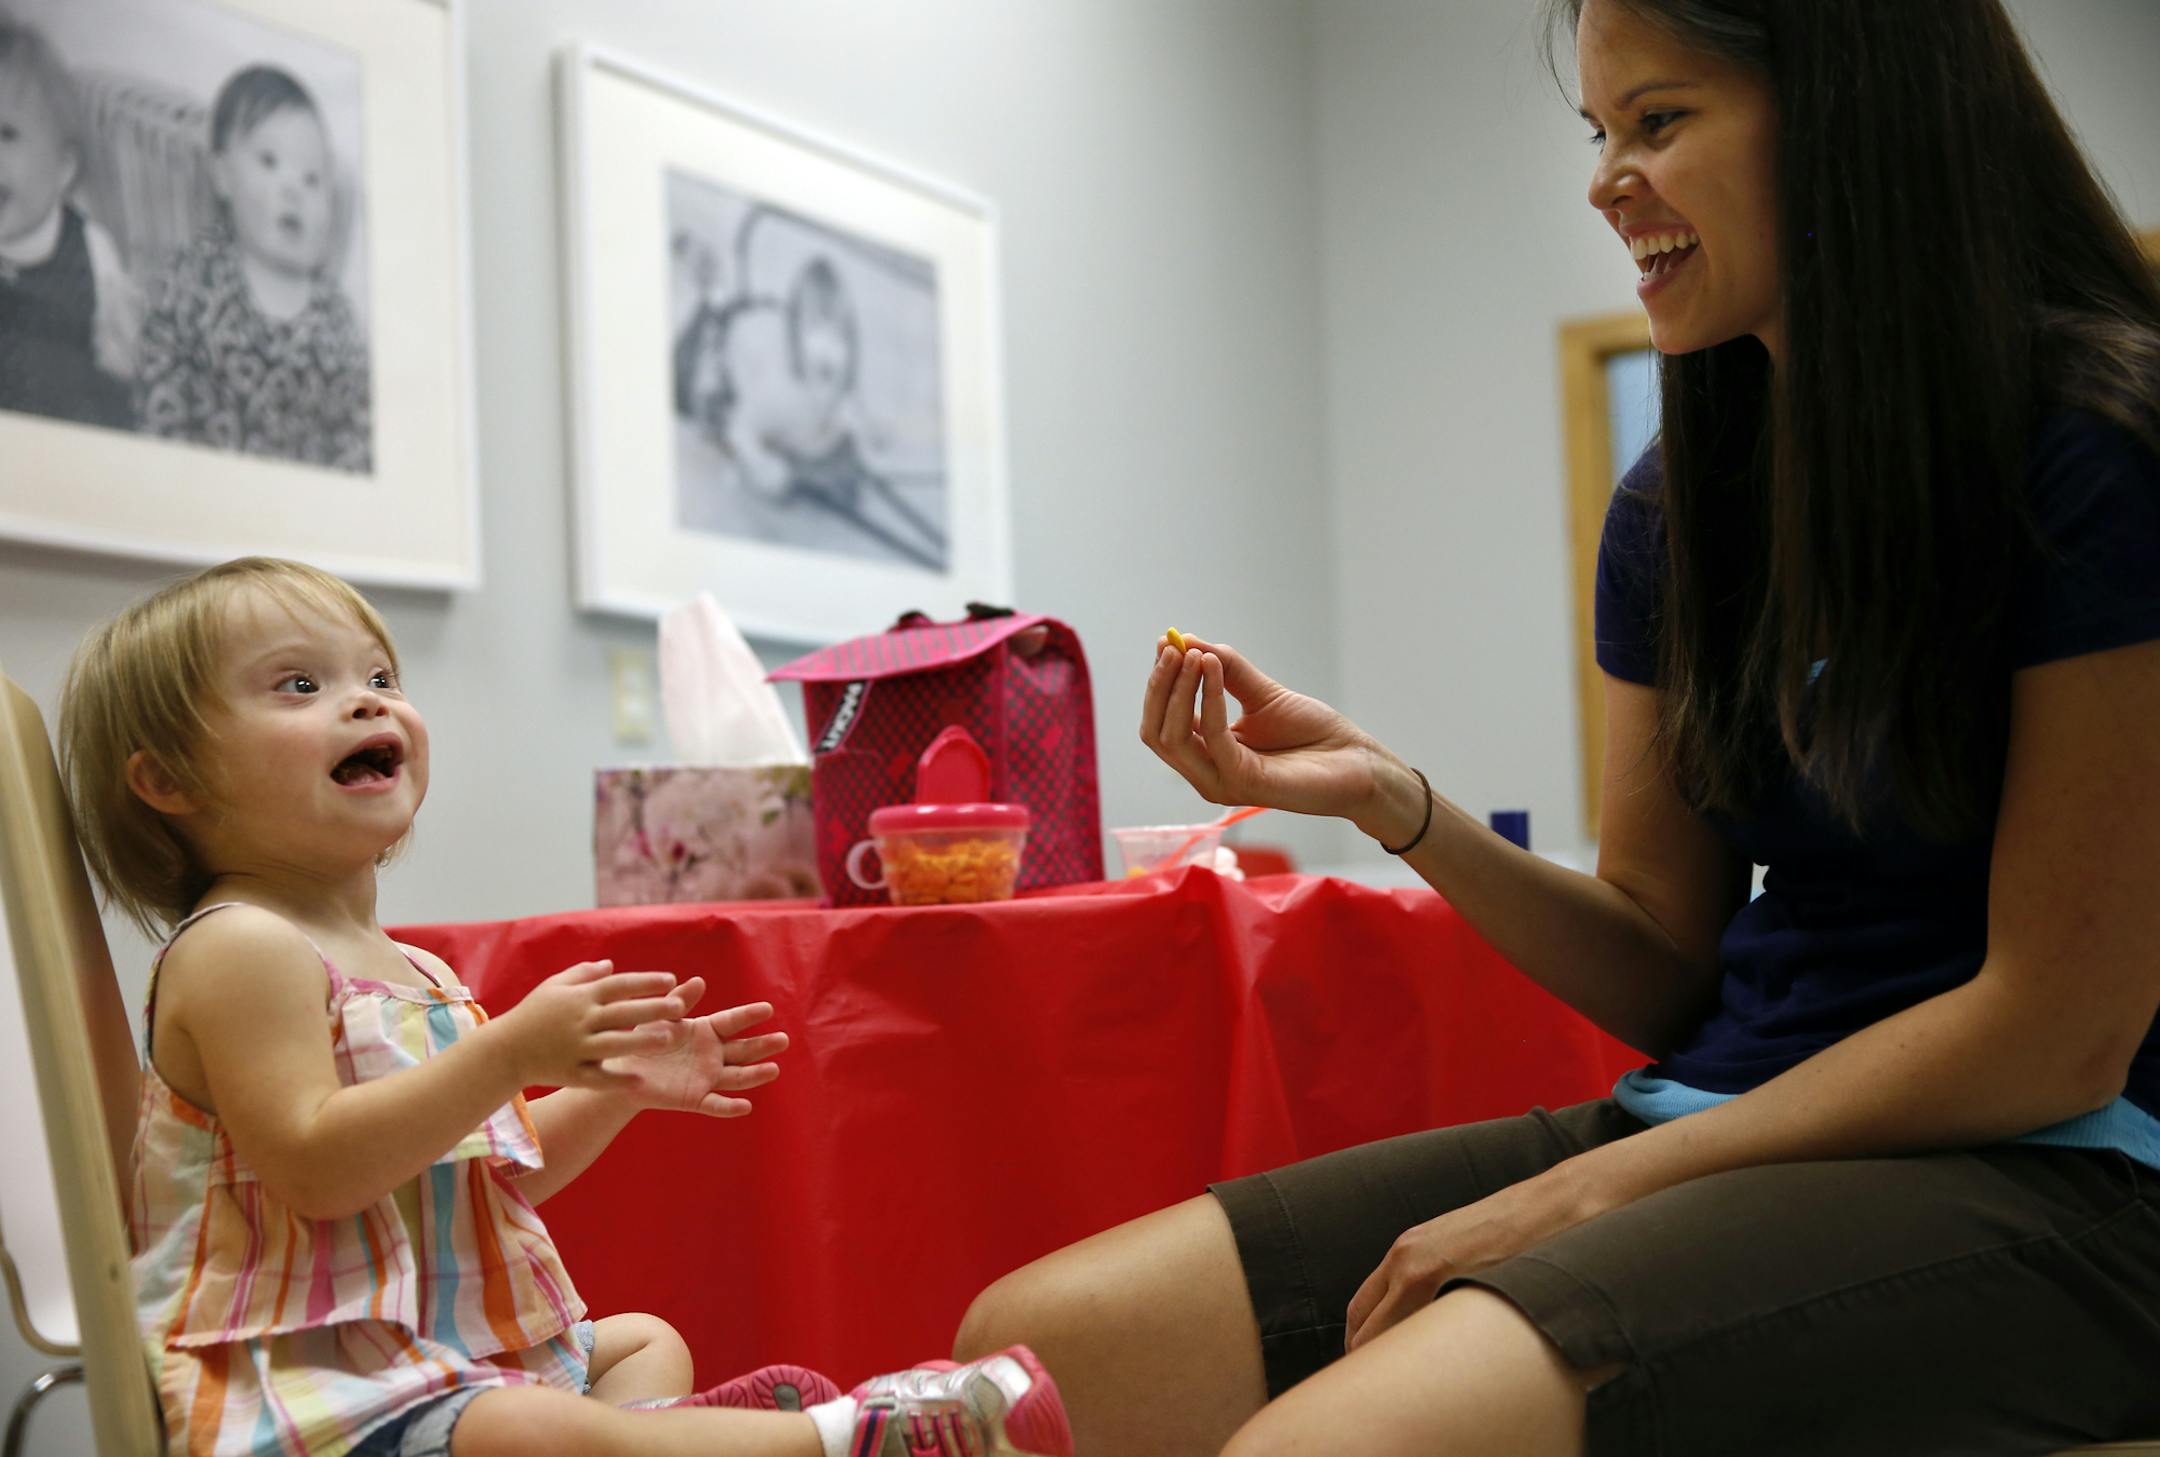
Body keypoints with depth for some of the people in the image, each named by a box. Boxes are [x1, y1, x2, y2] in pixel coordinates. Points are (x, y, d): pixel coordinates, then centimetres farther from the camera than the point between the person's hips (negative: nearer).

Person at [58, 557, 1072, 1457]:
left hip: (453, 1344, 11)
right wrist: (510, 1054, -28)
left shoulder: (406, 970, 17)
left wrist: (618, 1087, 7)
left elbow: (501, 1167, 22)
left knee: (645, 1339, 19)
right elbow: (314, 1167, -26)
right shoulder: (237, 949, -13)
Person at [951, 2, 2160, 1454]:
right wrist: (1390, 796, -4)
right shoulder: (1674, 512, 10)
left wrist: (1589, 1191, -12)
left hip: (2035, 1180, -6)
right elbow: (1669, 977, 11)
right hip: (1714, 1126, 6)